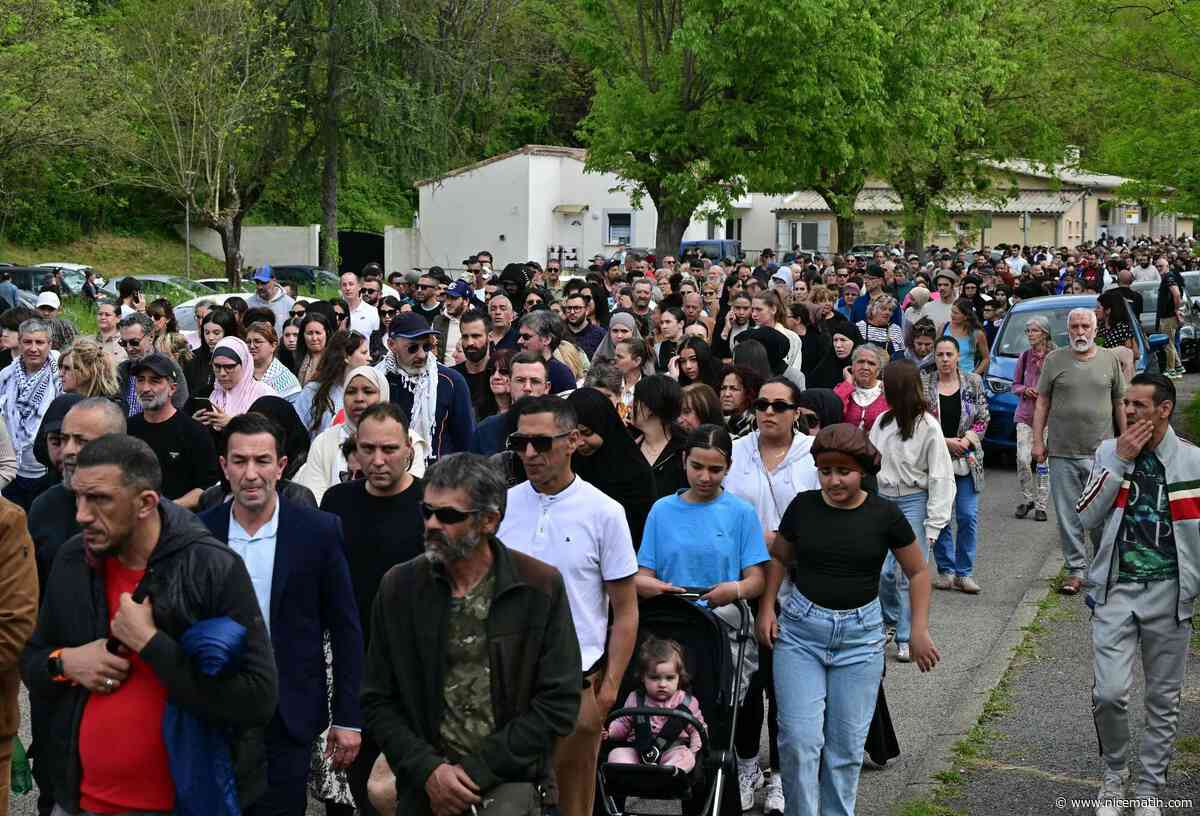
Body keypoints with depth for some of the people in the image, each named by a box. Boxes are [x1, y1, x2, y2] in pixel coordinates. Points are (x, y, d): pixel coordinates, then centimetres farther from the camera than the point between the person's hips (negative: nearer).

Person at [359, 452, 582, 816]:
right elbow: (377, 701, 3)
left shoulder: (541, 587, -6)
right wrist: (428, 770, -11)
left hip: (512, 783, -2)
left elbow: (559, 703, -8)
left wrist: (476, 771, -12)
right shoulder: (398, 586, 1)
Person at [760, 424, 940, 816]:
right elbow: (779, 557, 14)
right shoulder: (803, 506, -2)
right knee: (799, 739, -5)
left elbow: (918, 571, 6)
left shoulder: (885, 515, -5)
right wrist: (767, 608, 3)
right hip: (800, 628, 1)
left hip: (860, 636, 0)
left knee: (846, 743, 7)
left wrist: (919, 630, 0)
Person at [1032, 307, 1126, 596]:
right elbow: (1042, 402, 7)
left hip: (1101, 453, 0)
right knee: (1068, 517, 3)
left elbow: (1119, 404, 12)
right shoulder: (1054, 360, 5)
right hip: (1062, 453, 0)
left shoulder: (1110, 360, 7)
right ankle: (1076, 570, 12)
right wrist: (1038, 441, 1)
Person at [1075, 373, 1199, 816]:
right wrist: (1120, 460, -13)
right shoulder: (1109, 452, 1)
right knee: (1109, 693, -10)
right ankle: (1114, 774, 16)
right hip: (1116, 589, 0)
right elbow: (1086, 517, -7)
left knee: (1163, 701, 9)